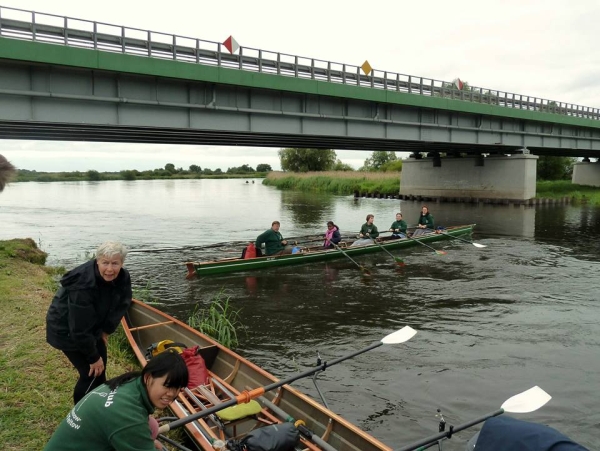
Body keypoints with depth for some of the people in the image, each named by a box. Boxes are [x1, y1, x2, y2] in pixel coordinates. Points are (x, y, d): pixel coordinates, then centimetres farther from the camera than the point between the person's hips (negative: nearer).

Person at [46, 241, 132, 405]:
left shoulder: (123, 278, -19)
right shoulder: (83, 286, -38)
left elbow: (121, 306, 0)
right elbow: (80, 329, -31)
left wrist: (106, 330, 0)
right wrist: (94, 357, -21)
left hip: (92, 325, 7)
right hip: (67, 329, -7)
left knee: (100, 366, 16)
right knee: (91, 373, -6)